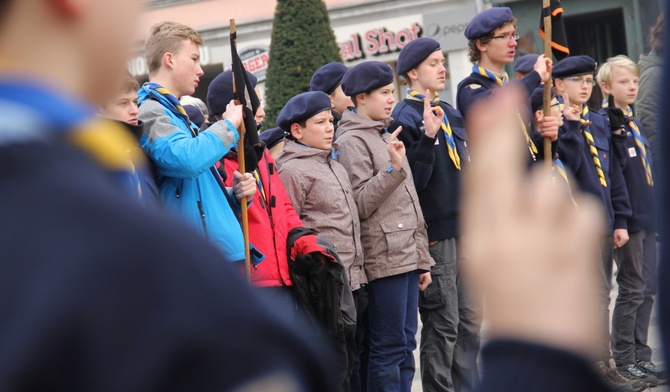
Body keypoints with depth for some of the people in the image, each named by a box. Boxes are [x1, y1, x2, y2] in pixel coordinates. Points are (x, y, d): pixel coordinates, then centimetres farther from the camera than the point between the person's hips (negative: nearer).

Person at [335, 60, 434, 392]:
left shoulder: (387, 137, 20)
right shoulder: (352, 141, -7)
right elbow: (360, 204, -15)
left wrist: (422, 258, 21)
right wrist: (392, 168, -22)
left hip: (407, 255, 9)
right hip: (383, 258, -8)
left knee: (405, 343, 9)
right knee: (389, 346, -7)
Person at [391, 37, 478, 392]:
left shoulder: (450, 114, 16)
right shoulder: (406, 118, -10)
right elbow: (414, 179, -18)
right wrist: (427, 138, -27)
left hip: (462, 229, 8)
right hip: (435, 233, -8)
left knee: (469, 320, 11)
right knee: (443, 324, -4)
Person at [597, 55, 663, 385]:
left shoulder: (634, 123, 16)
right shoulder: (605, 123, -10)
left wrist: (656, 212, 18)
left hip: (647, 218, 8)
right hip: (626, 219, -8)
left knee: (647, 289, 10)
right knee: (632, 289, -3)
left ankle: (640, 356, 18)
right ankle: (624, 359, 5)